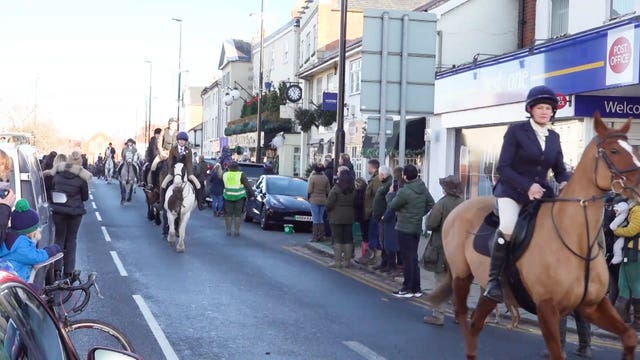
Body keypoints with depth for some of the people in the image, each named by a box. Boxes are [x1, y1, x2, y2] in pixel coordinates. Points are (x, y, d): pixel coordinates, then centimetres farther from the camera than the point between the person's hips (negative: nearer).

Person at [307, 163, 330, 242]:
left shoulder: (312, 177, -12)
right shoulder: (325, 178, 2)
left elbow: (309, 190, -11)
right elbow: (328, 190, 4)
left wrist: (309, 197, 4)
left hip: (314, 200, -4)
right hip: (323, 200, 5)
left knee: (315, 219, -2)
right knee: (321, 219, 13)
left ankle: (315, 237, -3)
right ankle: (321, 236, 14)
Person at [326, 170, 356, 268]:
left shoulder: (336, 189, -13)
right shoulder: (354, 189, 3)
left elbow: (329, 203, -14)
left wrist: (328, 211, 3)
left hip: (336, 217, -5)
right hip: (349, 217, 5)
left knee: (337, 239, -2)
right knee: (348, 239, 9)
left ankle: (337, 261, -3)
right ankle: (347, 261, 13)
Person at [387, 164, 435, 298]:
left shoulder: (404, 192, -21)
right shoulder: (423, 188, 1)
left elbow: (392, 206, -8)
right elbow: (430, 203, 10)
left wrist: (390, 193, 10)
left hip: (404, 228, -7)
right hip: (417, 228, 7)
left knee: (407, 258, 0)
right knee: (414, 258, 14)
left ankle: (407, 289, 6)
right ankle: (416, 288, 18)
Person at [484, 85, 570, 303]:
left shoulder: (554, 137, 11)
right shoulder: (516, 131, -5)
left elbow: (560, 169, 15)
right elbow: (503, 167, -11)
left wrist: (564, 183, -9)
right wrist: (527, 186, -24)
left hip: (541, 192, 6)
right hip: (512, 190, -6)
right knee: (508, 228, -32)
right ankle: (493, 279, -18)